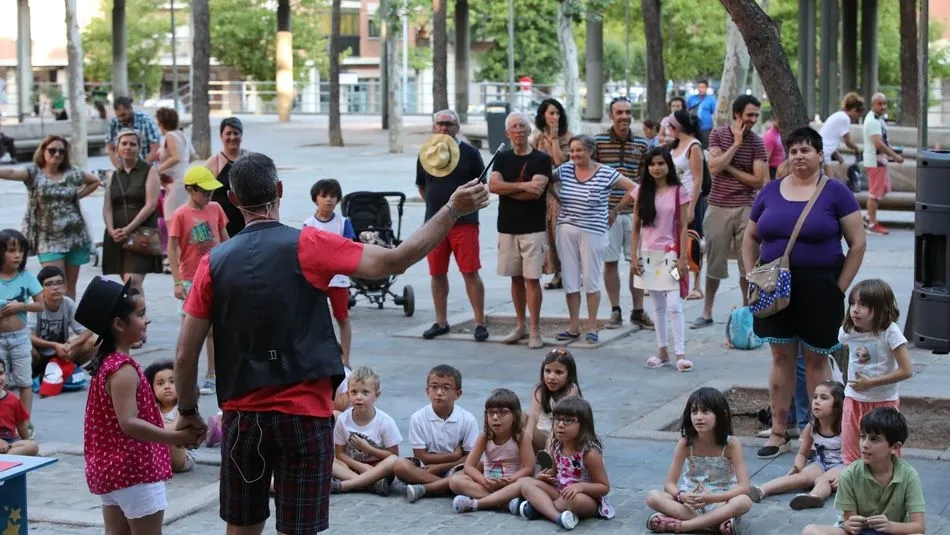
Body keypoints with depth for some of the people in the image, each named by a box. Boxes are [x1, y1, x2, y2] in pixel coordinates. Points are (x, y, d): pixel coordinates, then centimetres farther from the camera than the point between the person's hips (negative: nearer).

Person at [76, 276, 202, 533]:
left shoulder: (105, 362, 9)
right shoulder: (124, 369, -21)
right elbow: (129, 423, -27)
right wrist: (176, 437, -28)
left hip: (110, 468, 10)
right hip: (135, 471, -10)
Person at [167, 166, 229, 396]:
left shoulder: (215, 209, 1)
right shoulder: (181, 215, -10)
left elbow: (224, 239, 11)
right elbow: (172, 249, -9)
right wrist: (177, 282, -13)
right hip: (191, 280, -3)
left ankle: (211, 375, 18)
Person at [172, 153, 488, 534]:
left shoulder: (215, 262, -1)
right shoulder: (306, 246, -9)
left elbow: (185, 355, -1)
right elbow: (393, 261, -14)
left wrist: (188, 410, 15)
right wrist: (453, 210, -7)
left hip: (242, 416, 3)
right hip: (303, 416, -3)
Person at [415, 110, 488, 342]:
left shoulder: (469, 153, 1)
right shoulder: (426, 154, 10)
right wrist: (436, 203, 9)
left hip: (464, 222, -4)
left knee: (470, 272, -6)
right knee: (437, 273, 8)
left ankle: (480, 323, -2)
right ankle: (441, 322, 19)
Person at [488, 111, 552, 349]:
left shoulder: (541, 159, -3)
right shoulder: (502, 158, 10)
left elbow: (535, 193, -15)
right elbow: (493, 185, -7)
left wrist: (507, 189, -6)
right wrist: (523, 186, -16)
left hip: (533, 228, -4)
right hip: (507, 228, 4)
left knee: (532, 278, -6)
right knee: (516, 278, 10)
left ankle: (534, 330, -3)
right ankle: (520, 326, 20)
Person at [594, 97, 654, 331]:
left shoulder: (641, 144, 6)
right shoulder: (598, 142, -2)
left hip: (634, 211, 2)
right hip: (607, 211, -2)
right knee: (610, 262, 4)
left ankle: (638, 311, 15)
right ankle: (615, 311, 15)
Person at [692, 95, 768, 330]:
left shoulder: (757, 142, -1)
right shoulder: (718, 135, 0)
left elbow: (758, 181, -6)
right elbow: (714, 168, -14)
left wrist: (729, 168, -9)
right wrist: (736, 144, -13)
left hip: (745, 209, 0)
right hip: (718, 207, 0)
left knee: (748, 265, 2)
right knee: (714, 263, 7)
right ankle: (707, 313, 17)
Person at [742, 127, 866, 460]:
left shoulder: (835, 193, -4)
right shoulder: (771, 191, 7)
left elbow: (857, 244, -5)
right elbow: (750, 238, 16)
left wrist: (839, 288, -8)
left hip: (818, 290, -3)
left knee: (816, 359, 4)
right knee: (781, 357, 8)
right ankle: (779, 433, 15)